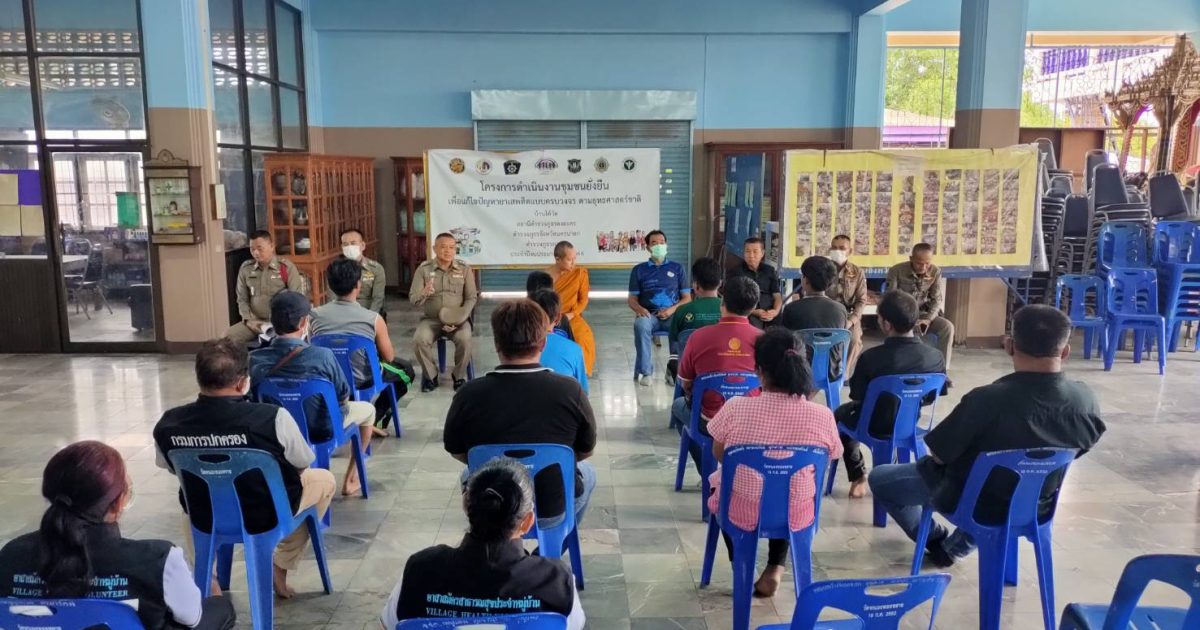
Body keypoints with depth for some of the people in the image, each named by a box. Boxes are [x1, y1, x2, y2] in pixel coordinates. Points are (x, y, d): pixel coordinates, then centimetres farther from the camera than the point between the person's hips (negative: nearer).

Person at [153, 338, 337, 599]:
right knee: (324, 480, 24)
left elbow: (172, 467, 3)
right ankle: (280, 568, 24)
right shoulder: (273, 418, -28)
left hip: (205, 518, 4)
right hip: (269, 515, -4)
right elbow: (301, 466, -10)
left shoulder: (166, 425, -18)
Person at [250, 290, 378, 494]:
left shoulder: (256, 359, -19)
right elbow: (343, 397, -16)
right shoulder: (322, 356, -30)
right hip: (322, 429, -4)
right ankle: (350, 479, 33)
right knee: (367, 409, 25)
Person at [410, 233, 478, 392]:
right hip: (431, 318, 1)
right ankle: (430, 376, -3)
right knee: (419, 339, -28)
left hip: (458, 319, -1)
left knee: (464, 339, -31)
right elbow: (413, 299, -4)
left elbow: (472, 298, 0)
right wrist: (423, 293, -29)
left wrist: (459, 319, -15)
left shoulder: (465, 269, 0)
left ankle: (459, 377, -5)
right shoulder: (423, 269, -1)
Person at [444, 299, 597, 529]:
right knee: (587, 472, 32)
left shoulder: (469, 395, -21)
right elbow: (586, 451, -5)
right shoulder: (570, 390, -22)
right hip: (553, 510, 0)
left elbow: (456, 452, -2)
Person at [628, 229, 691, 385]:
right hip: (648, 314, 0)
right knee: (641, 325, -36)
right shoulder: (639, 270, 17)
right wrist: (639, 309, -13)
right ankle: (645, 371, -27)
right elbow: (632, 299, 11)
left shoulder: (677, 268, 17)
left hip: (673, 314, 0)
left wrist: (673, 309, -9)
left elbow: (687, 298, 12)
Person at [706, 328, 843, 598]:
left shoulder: (735, 408, -20)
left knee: (718, 478, 33)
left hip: (740, 512, -1)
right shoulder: (822, 416, -17)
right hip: (795, 516, 1)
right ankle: (775, 568, 24)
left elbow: (719, 455, -1)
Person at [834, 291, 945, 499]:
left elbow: (856, 395, -15)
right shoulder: (935, 356, -21)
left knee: (841, 413, 30)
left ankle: (858, 477, 30)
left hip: (876, 426, -3)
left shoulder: (871, 358, -32)